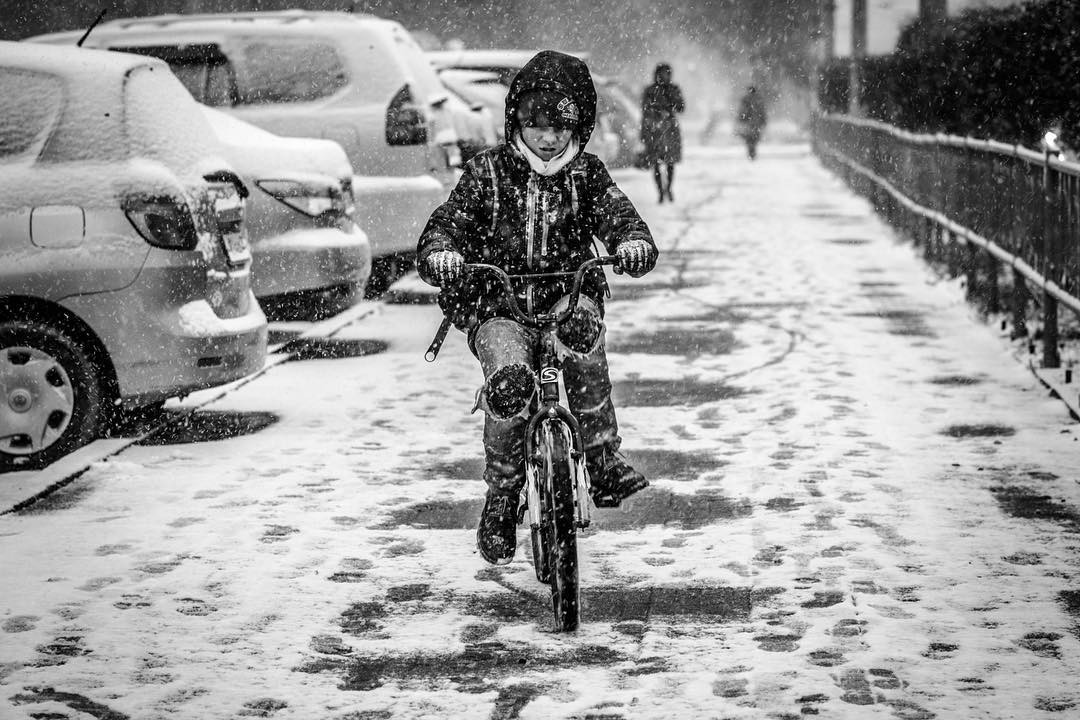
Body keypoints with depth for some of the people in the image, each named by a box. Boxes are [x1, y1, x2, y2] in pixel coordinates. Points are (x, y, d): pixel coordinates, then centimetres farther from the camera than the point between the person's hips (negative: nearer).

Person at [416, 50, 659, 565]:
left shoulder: (586, 175, 7)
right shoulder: (488, 172, 3)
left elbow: (616, 213, -6)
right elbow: (450, 221, -4)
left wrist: (634, 242, -31)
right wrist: (439, 253, -29)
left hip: (566, 295, 1)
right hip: (497, 307, -1)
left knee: (581, 325, -36)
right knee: (508, 381, -31)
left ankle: (604, 462, -28)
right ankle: (501, 494, -7)